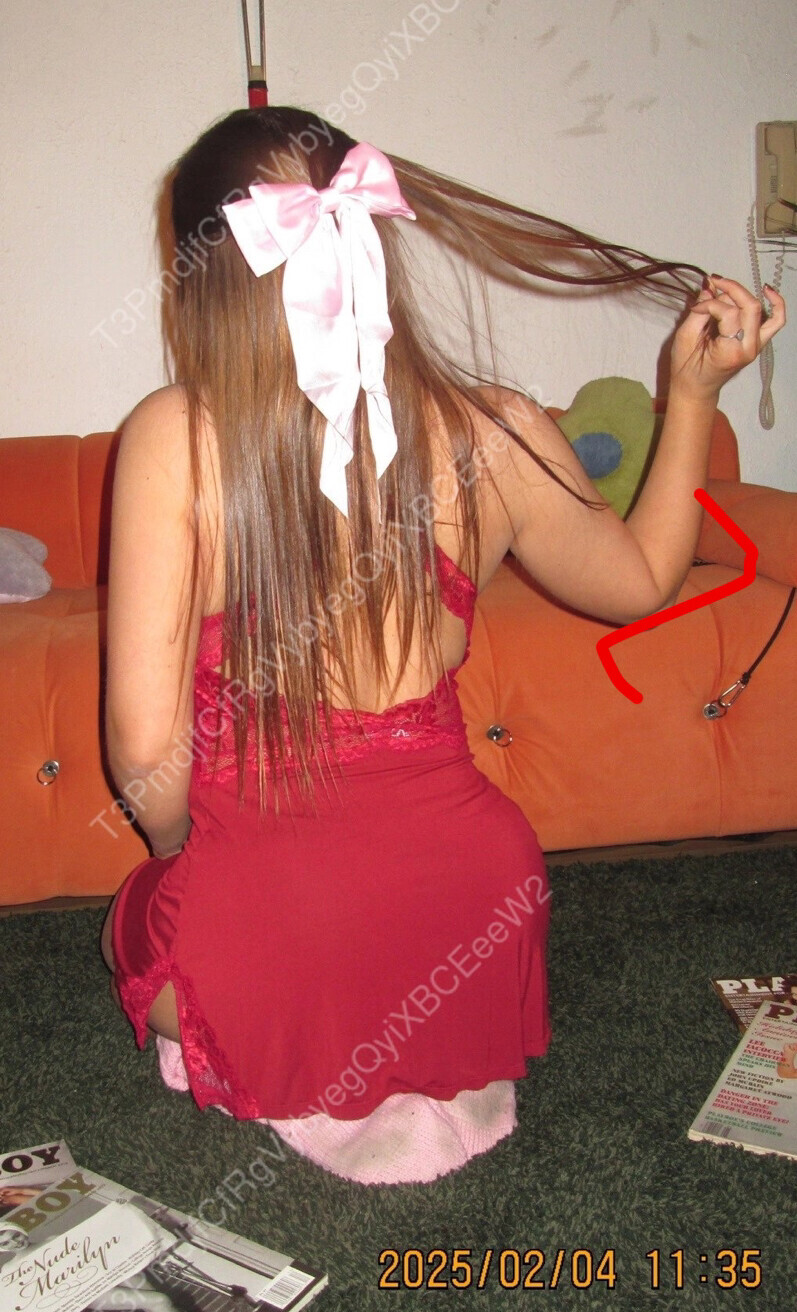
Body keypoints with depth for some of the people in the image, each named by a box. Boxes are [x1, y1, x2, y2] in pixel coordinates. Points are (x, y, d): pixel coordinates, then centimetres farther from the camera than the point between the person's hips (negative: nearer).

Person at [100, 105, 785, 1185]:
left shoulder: (174, 438, -17)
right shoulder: (497, 435, -10)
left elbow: (147, 746, -16)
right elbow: (643, 579, 10)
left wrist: (178, 853, 6)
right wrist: (695, 395, 17)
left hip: (261, 950, -2)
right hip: (462, 908, 3)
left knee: (140, 922, 36)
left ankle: (306, 1090, 10)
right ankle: (438, 1079, 15)